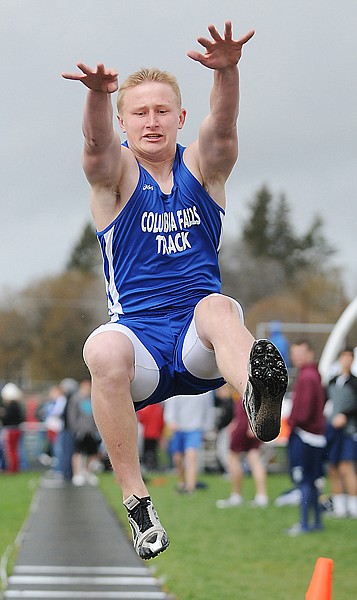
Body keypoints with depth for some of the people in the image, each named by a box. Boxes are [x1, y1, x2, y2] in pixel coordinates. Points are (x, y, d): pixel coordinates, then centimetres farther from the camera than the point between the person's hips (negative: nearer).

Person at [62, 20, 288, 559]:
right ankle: (137, 500, -31)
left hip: (199, 345, 1)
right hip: (138, 333, 0)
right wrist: (99, 94, -45)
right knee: (103, 351, -36)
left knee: (218, 309, -35)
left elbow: (223, 127, -16)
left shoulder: (202, 166, 6)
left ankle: (258, 396, -70)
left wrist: (227, 71, -38)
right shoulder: (117, 173, 2)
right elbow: (98, 144, -22)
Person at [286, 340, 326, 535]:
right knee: (312, 481, 15)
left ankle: (305, 524, -4)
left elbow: (303, 409, -23)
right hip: (316, 434, 10)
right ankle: (316, 521, 20)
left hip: (303, 435, -10)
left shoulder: (306, 377, -17)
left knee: (303, 481, -6)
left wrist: (292, 422, -6)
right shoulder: (314, 374, 15)